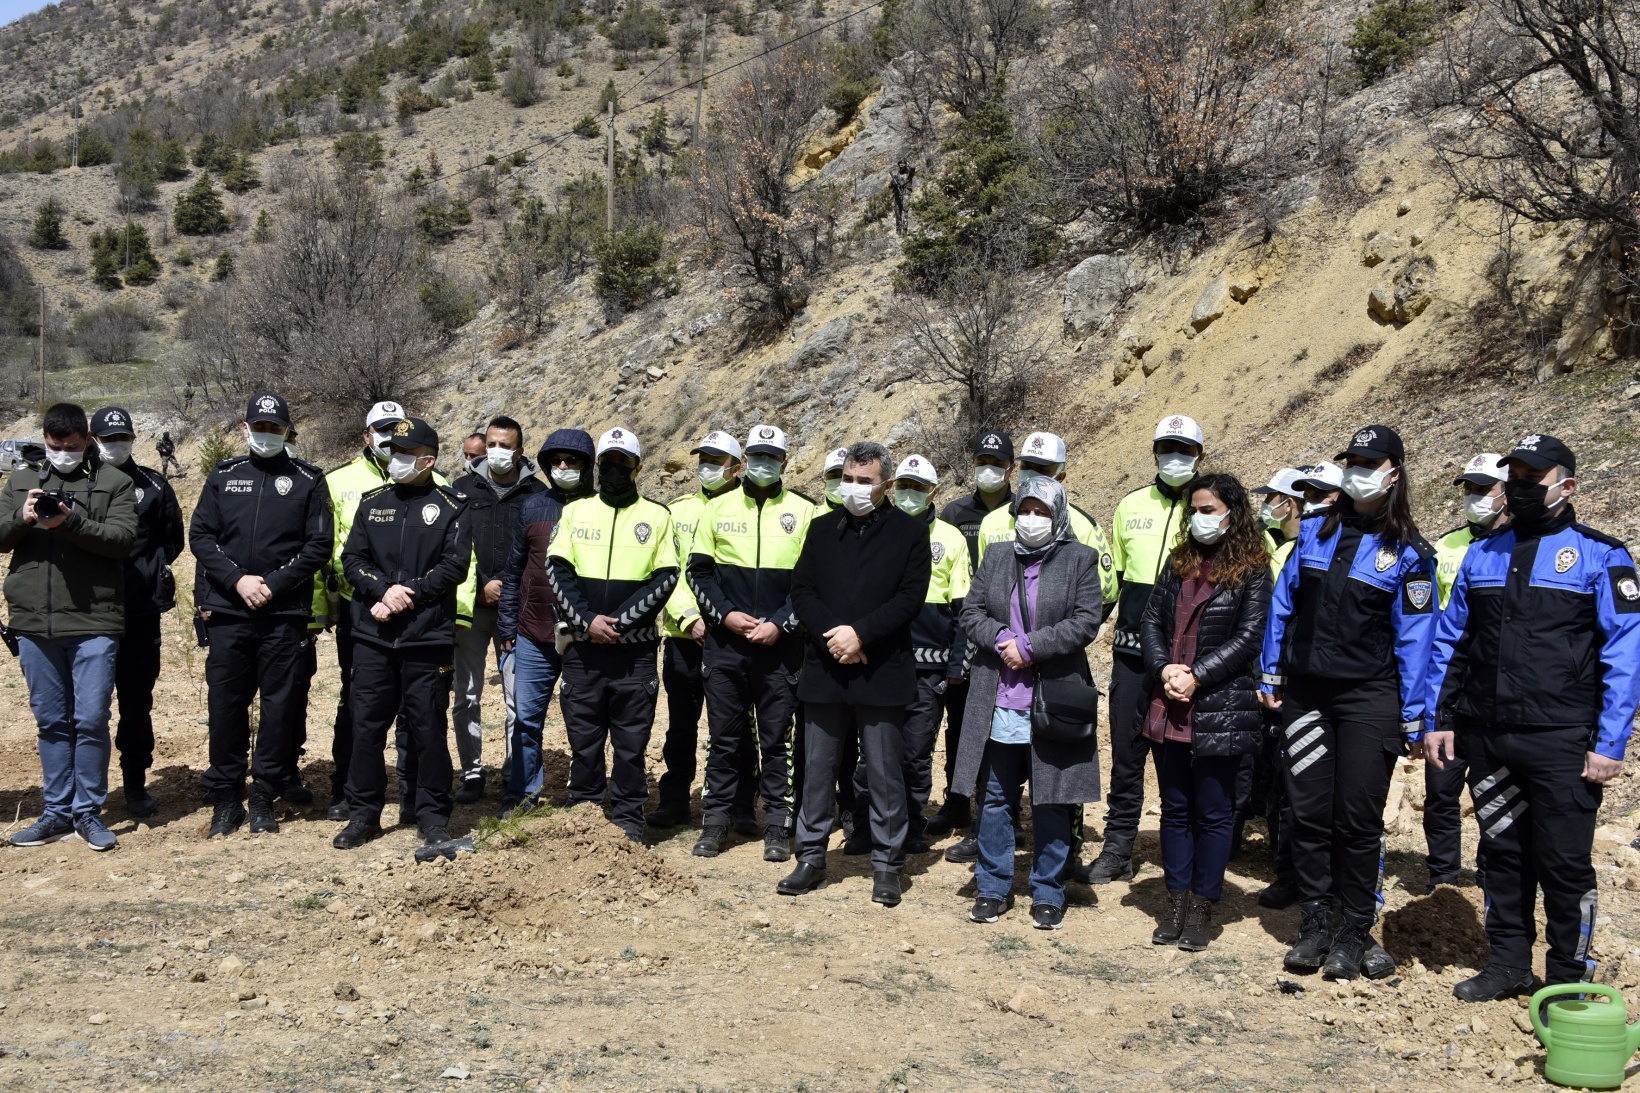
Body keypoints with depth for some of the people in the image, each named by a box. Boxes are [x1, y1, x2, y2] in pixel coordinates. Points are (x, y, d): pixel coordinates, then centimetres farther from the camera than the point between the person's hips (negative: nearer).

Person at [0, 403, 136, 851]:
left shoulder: (113, 482, 3)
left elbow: (122, 537, -9)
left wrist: (71, 521, -23)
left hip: (95, 622, -3)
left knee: (91, 721, -3)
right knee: (51, 722, 11)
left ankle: (88, 812, 10)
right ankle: (57, 813, 19)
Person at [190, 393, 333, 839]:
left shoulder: (308, 480, 4)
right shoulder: (223, 476, 10)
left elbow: (319, 545, -1)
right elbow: (200, 536, 5)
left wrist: (273, 584, -11)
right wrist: (238, 579, -9)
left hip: (284, 614, -1)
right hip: (228, 611, 1)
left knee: (280, 705, 2)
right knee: (225, 704, 4)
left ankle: (264, 797, 13)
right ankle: (225, 799, 14)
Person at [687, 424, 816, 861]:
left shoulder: (804, 512, 3)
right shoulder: (718, 508, 7)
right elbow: (697, 570, 7)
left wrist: (779, 624, -10)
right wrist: (725, 614, -8)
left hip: (780, 645, -1)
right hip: (724, 642, 1)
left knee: (776, 739, 5)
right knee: (723, 737, 7)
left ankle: (777, 825, 14)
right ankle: (715, 823, 16)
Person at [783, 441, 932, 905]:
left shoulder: (910, 533, 1)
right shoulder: (822, 529, 11)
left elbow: (911, 597, -8)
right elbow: (801, 590, 4)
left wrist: (861, 633, -17)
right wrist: (830, 635, -12)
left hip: (882, 672, -3)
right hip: (825, 670, 3)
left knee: (885, 774, 4)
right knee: (817, 768, 9)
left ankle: (887, 865, 14)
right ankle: (811, 858, 20)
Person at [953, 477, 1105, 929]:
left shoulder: (1080, 560, 1)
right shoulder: (995, 559, 12)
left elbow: (1087, 621, -8)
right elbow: (972, 612, 7)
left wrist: (1030, 647, -14)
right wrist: (1002, 641, -12)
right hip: (998, 703, 3)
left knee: (1052, 803, 5)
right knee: (995, 799, 9)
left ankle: (1048, 893, 16)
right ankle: (993, 889, 19)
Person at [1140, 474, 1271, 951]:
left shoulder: (1251, 572, -3)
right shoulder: (1178, 563, 12)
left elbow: (1248, 640, -10)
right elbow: (1150, 620, 7)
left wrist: (1196, 676, -16)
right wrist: (1164, 669, -10)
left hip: (1220, 712, -5)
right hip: (1169, 709, 5)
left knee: (1212, 813, 5)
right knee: (1175, 808, 12)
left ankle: (1203, 907, 15)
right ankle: (1177, 902, 22)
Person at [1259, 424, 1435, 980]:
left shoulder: (1408, 553, -3)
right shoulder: (1315, 531, 7)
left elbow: (1414, 638, -3)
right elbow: (1283, 604, 11)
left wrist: (1413, 719, -5)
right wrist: (1270, 675, 7)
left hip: (1369, 699, -3)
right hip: (1305, 694, 3)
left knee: (1358, 818, 1)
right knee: (1309, 812, 6)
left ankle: (1355, 929, 14)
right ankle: (1315, 919, 18)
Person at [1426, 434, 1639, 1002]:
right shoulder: (1482, 555, 11)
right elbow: (1449, 642, 16)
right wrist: (1438, 719, 9)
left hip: (1561, 743, -4)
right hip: (1487, 740, 5)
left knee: (1564, 864, 2)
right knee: (1501, 854, 14)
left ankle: (1569, 982, 17)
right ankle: (1508, 964, 28)